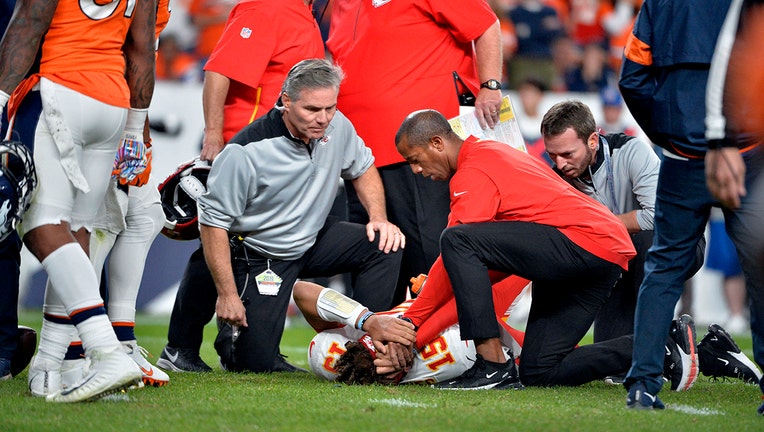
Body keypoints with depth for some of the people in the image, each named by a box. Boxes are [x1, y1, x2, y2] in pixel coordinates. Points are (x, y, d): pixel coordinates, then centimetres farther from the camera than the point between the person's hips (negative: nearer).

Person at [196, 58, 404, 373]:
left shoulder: (337, 126, -11)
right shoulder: (246, 152, -28)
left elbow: (362, 168, 11)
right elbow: (213, 221, -21)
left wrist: (379, 218, -7)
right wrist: (227, 295, -21)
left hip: (313, 240, 5)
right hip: (259, 253, -5)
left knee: (385, 244, -17)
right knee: (256, 363, -12)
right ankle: (231, 327, 24)